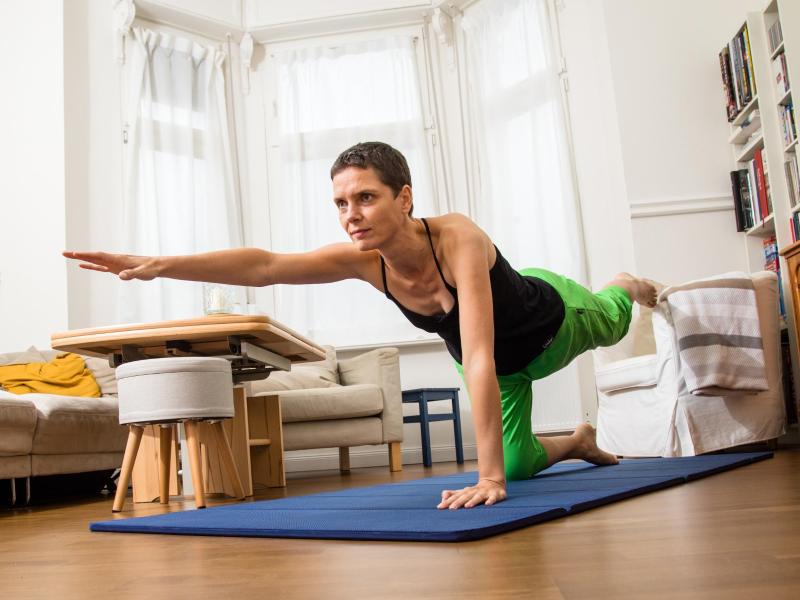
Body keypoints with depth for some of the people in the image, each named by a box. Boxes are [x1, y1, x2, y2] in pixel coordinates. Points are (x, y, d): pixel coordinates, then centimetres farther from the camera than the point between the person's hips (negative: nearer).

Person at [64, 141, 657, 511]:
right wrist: (158, 264, -53)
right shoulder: (362, 258, -32)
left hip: (552, 318, -3)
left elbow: (480, 360, -53)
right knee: (517, 465, 16)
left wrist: (488, 476, -55)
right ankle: (580, 441, 47)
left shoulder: (459, 238, -47)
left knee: (612, 324, 32)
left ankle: (627, 286, 68)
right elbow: (264, 265, -41)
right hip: (503, 365, 4)